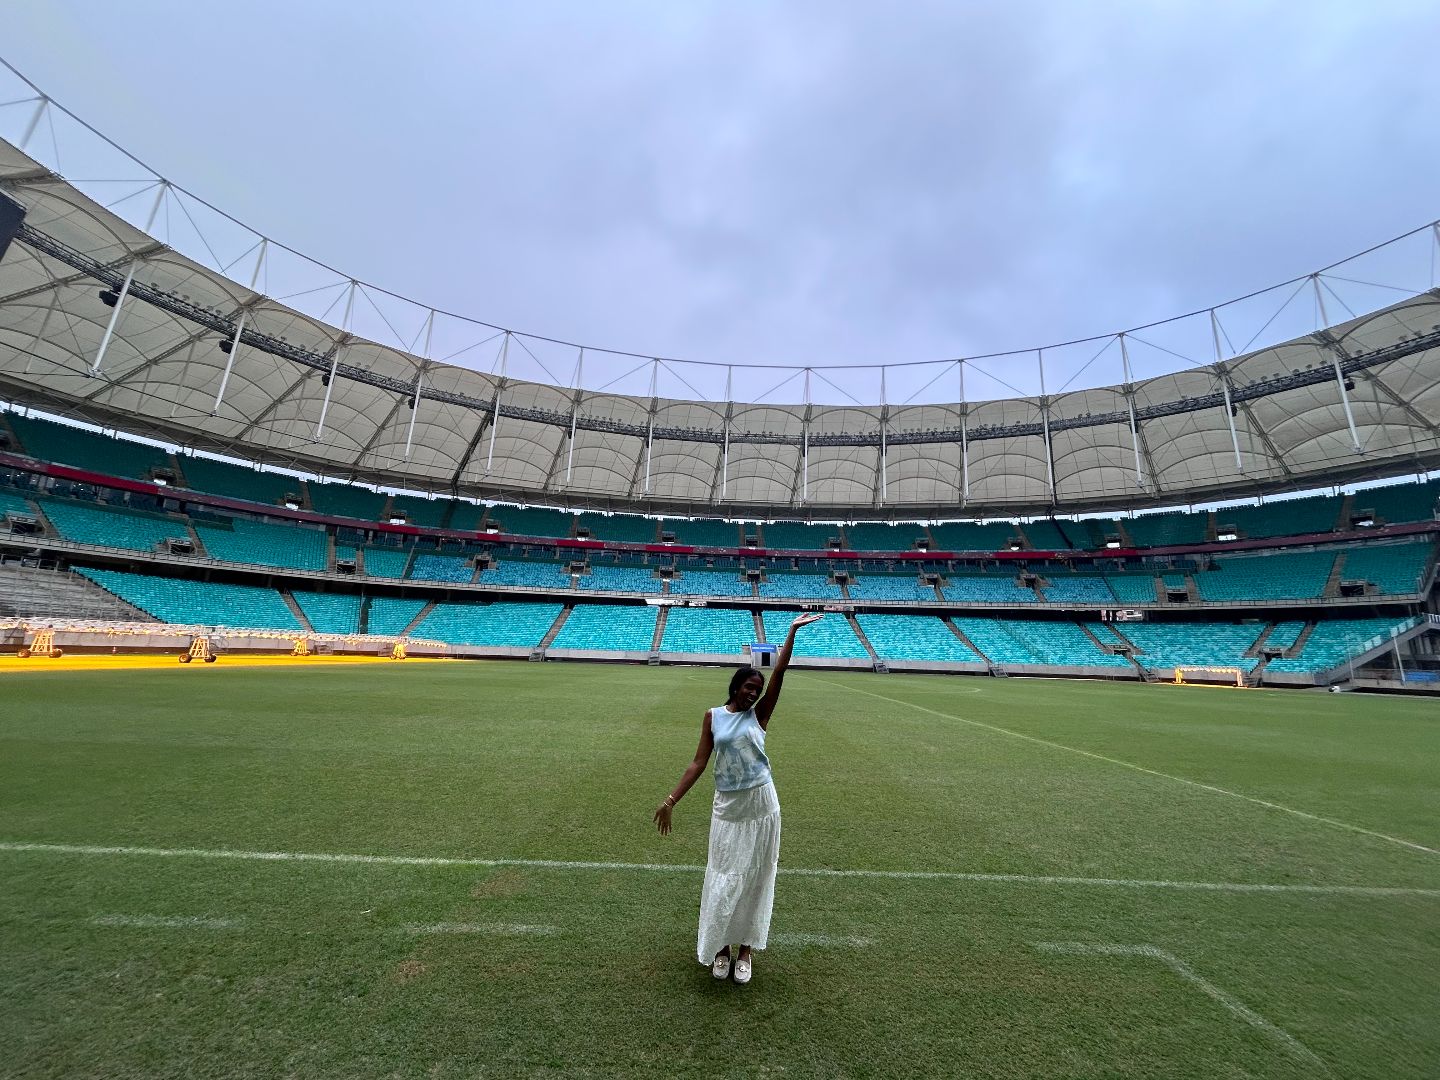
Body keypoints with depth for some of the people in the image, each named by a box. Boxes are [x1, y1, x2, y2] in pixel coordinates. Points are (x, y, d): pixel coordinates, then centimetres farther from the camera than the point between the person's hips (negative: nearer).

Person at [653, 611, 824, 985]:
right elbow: (698, 764, -1)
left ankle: (746, 948, 29)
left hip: (761, 804, 0)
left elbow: (779, 674, -13)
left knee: (755, 877, 11)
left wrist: (792, 632, -19)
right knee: (724, 877, 9)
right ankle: (720, 947, 30)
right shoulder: (713, 716, -3)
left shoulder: (759, 714, -4)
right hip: (727, 806, 0)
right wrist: (671, 800, -7)